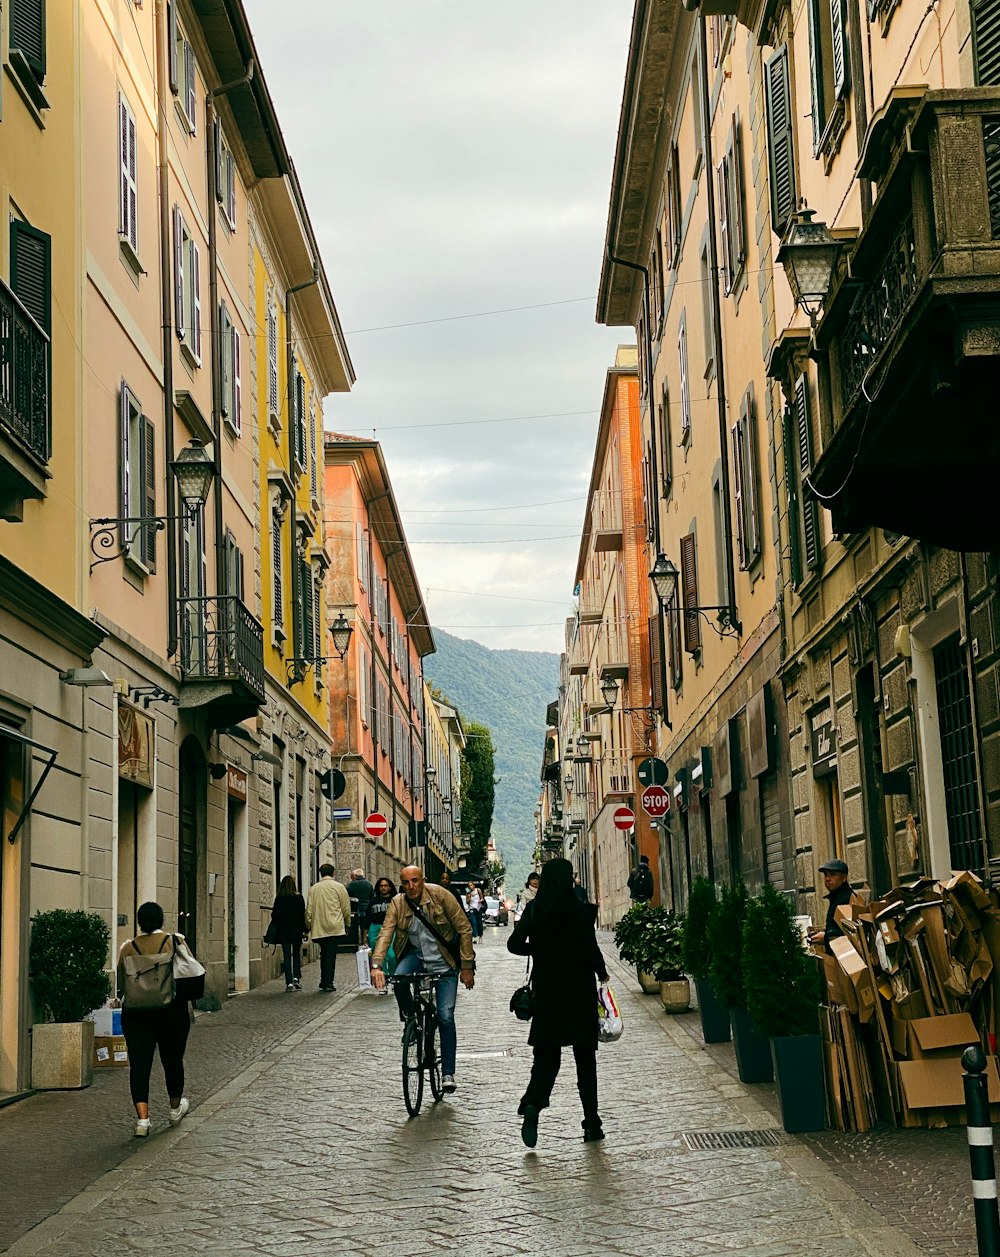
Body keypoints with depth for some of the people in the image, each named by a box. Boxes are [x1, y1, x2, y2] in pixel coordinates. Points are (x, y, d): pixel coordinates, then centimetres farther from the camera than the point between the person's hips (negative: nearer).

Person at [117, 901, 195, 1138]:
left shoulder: (128, 948, 0)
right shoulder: (175, 942, -3)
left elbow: (120, 985, 6)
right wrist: (188, 1008, 14)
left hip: (135, 1012, 0)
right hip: (172, 1009, 0)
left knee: (139, 1064, 1)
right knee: (173, 1060, 16)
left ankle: (142, 1118, -10)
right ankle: (175, 1109, 33)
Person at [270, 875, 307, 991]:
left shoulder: (279, 899, -4)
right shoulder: (299, 898, -6)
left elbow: (275, 915, -2)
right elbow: (303, 915, -5)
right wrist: (305, 930, 3)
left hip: (283, 931, 0)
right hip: (296, 931, 0)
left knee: (287, 956, 4)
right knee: (296, 954, 14)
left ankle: (289, 982, -2)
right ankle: (296, 977, -2)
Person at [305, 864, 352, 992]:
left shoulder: (313, 889, 7)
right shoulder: (339, 887, -2)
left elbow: (309, 910, 8)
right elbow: (346, 907, 1)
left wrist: (309, 926, 17)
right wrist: (347, 924, 14)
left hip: (318, 928, 3)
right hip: (334, 927, -3)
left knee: (324, 954, 16)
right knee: (331, 955, -2)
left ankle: (323, 981, 18)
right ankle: (328, 982, -5)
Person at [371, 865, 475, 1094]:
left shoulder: (440, 895, -16)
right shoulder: (397, 904, -9)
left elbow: (464, 929, -13)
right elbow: (385, 933, -20)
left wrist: (467, 966, -14)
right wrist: (376, 965, -37)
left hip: (444, 961, -2)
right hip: (415, 954, 2)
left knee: (445, 1016, -9)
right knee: (399, 979, -31)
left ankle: (448, 1073, 2)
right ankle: (410, 1020, -2)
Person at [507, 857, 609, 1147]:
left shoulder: (534, 909, -1)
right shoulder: (580, 911, -11)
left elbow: (514, 944, 0)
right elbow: (591, 950, -14)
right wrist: (602, 972, 5)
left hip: (546, 990, 2)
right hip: (579, 992, -2)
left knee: (546, 1055, 7)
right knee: (584, 1057, 9)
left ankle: (533, 1104, -20)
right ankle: (592, 1123, 12)